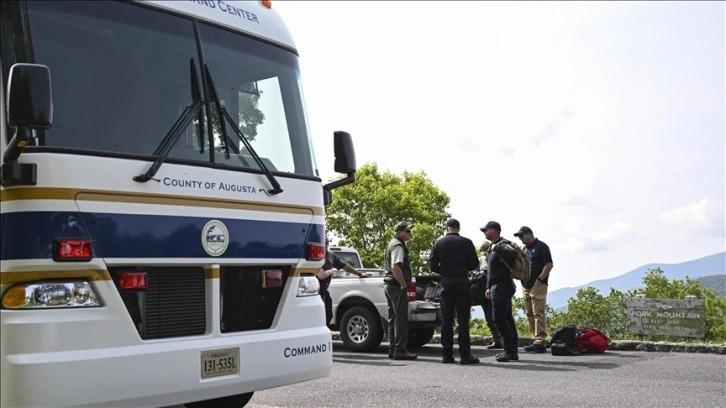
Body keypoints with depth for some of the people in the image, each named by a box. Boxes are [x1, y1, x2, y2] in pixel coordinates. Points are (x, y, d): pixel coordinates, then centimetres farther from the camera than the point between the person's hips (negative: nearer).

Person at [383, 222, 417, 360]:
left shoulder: (392, 244, 19)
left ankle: (392, 349, 15)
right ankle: (400, 350, -9)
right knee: (401, 319, -9)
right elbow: (395, 267, -26)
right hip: (397, 286, -10)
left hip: (389, 285, 10)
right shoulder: (398, 246, -13)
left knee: (393, 318, 12)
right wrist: (404, 284, -18)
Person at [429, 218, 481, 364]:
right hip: (462, 282, -2)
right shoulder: (466, 242, -1)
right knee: (463, 319, -1)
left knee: (446, 319, 6)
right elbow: (474, 264, 1)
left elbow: (432, 264, 0)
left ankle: (447, 354, 6)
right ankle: (465, 355, -4)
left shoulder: (439, 243, 3)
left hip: (446, 282, 2)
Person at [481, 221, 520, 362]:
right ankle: (513, 351, 15)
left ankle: (510, 350, -8)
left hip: (502, 287, -10)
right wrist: (488, 287, 24)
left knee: (499, 317, -11)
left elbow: (513, 254, -38)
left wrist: (497, 248, -29)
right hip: (497, 286, 10)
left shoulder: (502, 245, -14)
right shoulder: (492, 247, 17)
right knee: (507, 317, 11)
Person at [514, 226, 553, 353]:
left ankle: (540, 342, -11)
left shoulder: (541, 246, -5)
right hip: (525, 286, 9)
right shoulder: (525, 248, 19)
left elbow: (549, 265, -12)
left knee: (538, 313, -10)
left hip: (538, 285, -9)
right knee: (530, 314, 9)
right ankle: (537, 340, 14)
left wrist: (539, 279, -17)